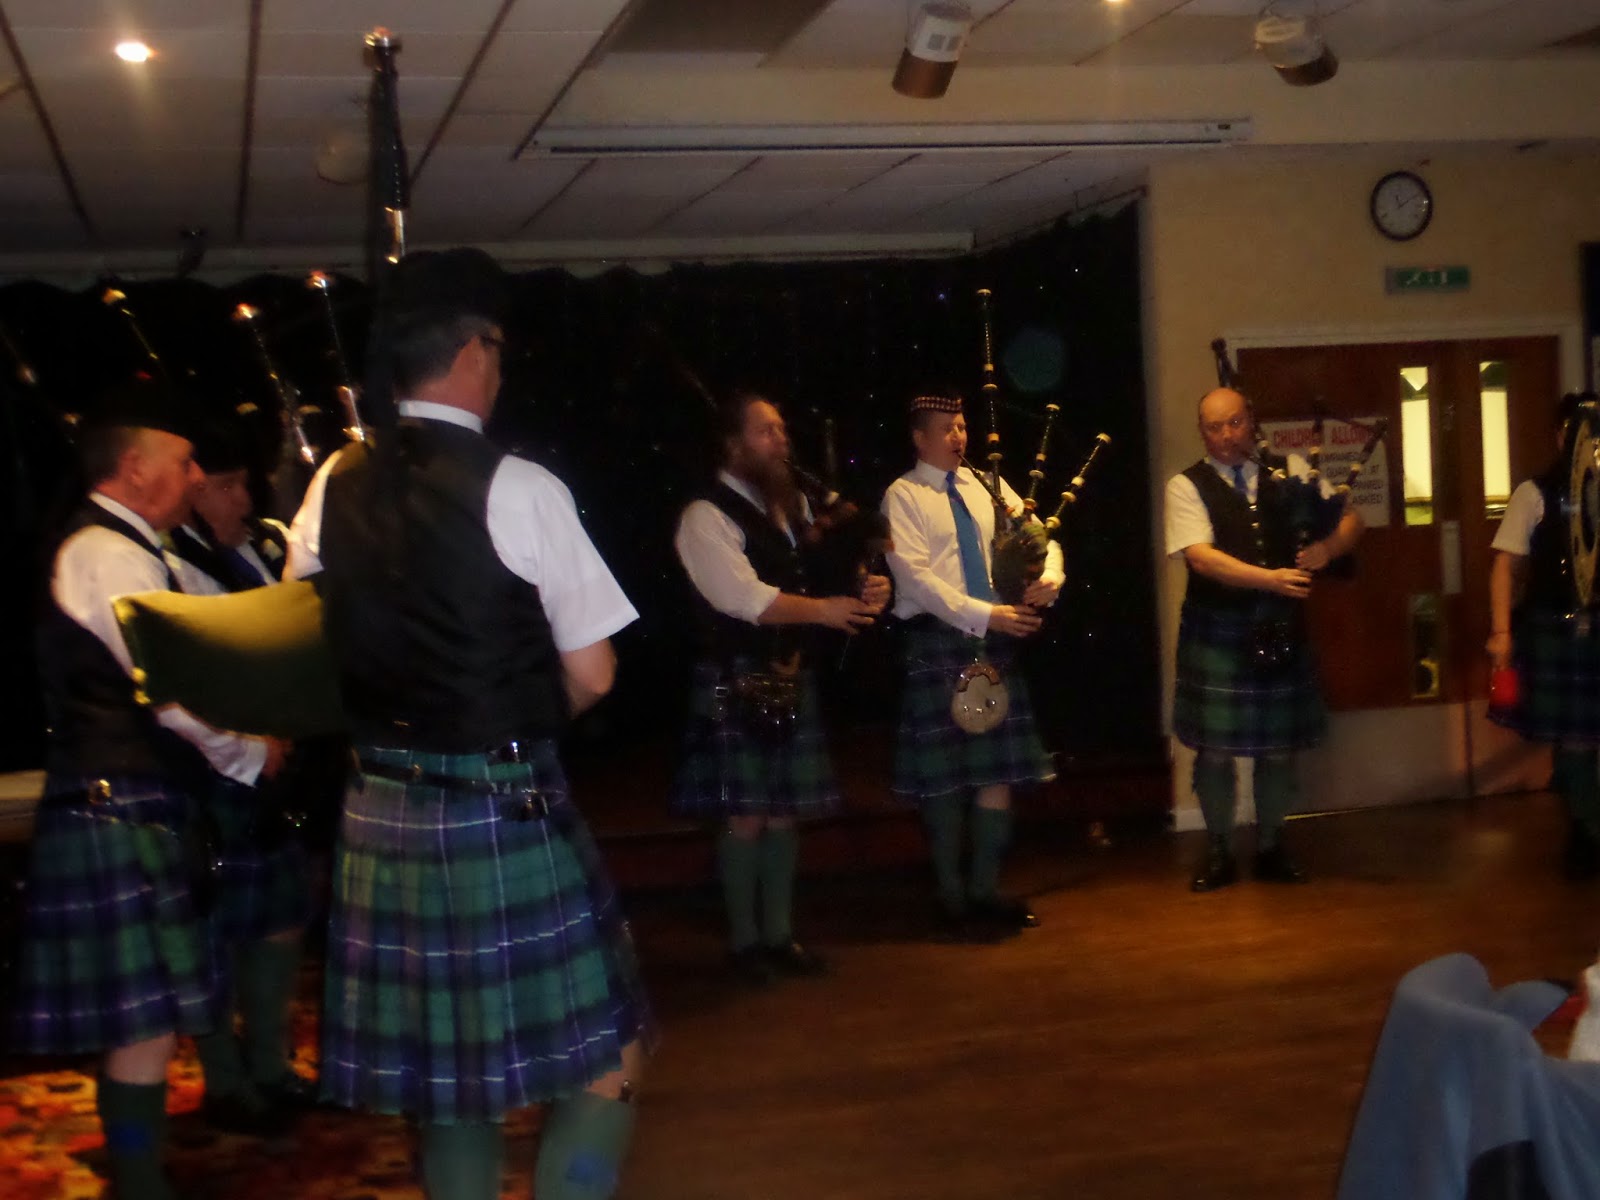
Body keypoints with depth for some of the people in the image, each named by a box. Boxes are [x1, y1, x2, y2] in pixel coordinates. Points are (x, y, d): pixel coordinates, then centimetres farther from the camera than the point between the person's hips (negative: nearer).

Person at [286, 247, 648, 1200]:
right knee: (605, 1058, 5)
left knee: (440, 1068, 18)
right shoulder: (519, 489, -13)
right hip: (506, 811, -6)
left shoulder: (335, 486, 3)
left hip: (379, 808, 6)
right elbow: (590, 676, -10)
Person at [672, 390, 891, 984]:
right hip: (737, 683, -7)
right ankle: (744, 941, 14)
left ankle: (779, 934, 23)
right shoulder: (706, 516, -11)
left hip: (790, 675, 7)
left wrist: (866, 587, -7)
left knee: (785, 812, 12)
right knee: (745, 816, 0)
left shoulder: (790, 504, 12)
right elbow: (745, 597, -21)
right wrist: (825, 609, -26)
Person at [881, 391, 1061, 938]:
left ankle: (986, 889, 19)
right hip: (936, 642, -5)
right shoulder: (903, 496, -4)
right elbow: (916, 577, -15)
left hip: (994, 641, 5)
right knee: (944, 775, 2)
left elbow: (1042, 537, 11)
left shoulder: (988, 486, 12)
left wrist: (1050, 578, -11)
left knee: (999, 768, 6)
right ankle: (952, 898, 14)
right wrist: (984, 615, -22)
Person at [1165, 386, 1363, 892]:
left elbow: (1351, 518, 7)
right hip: (1216, 632, -3)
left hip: (1281, 630, 3)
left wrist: (1327, 548, -15)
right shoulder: (1186, 486, -4)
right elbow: (1201, 557, -17)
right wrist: (1270, 578, -27)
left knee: (1278, 746, 10)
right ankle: (1219, 852, 18)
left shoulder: (1289, 471, 7)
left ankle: (1271, 848, 26)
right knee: (1215, 749, 2)